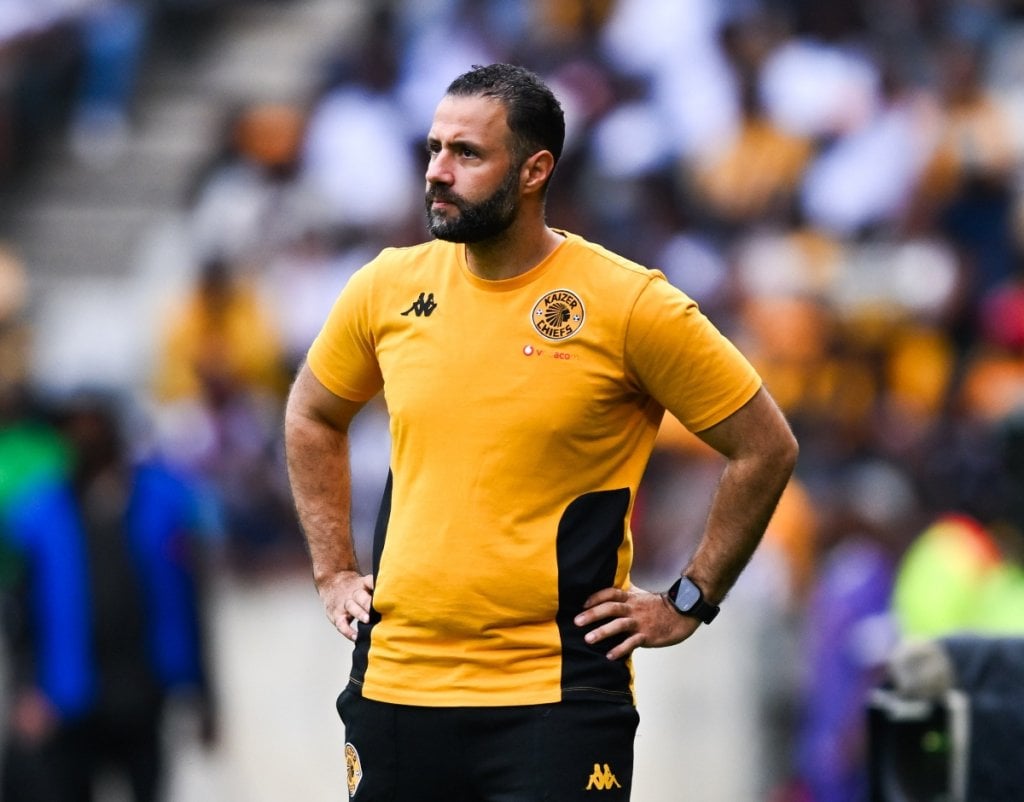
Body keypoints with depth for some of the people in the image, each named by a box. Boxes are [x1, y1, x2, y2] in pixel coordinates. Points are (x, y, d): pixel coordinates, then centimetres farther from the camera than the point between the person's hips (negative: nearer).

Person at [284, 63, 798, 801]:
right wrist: (334, 572, 15)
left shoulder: (627, 304, -7)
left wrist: (688, 603, -1)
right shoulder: (387, 289, 5)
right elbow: (311, 417, 24)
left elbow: (766, 448, -1)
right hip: (395, 680, 4)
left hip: (558, 692, -4)